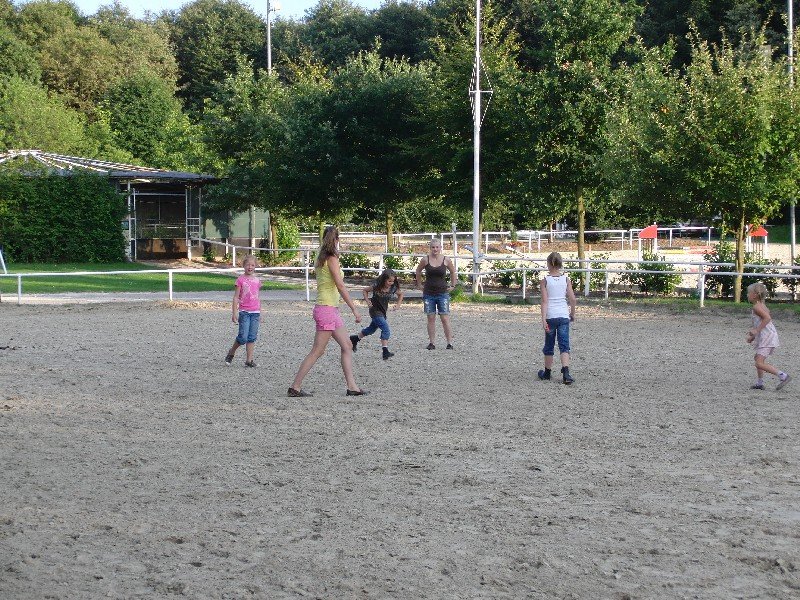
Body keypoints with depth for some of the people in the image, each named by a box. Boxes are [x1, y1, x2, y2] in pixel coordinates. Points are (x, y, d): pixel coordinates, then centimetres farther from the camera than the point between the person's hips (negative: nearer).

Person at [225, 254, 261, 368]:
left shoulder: (257, 281, 10)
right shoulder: (241, 280, -3)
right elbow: (236, 297, -3)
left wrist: (260, 313, 17)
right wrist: (234, 313, -10)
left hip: (255, 312, 4)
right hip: (244, 312, -4)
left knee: (252, 337, 3)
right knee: (243, 337, -10)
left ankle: (249, 360, 7)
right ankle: (231, 353, 13)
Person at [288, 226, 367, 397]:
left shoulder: (321, 259, 13)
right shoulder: (332, 259, -13)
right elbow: (341, 286, -17)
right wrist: (354, 309, -16)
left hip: (332, 310, 9)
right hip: (327, 309, -9)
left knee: (347, 346, 10)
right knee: (317, 351, -5)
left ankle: (352, 386, 9)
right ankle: (295, 387, -2)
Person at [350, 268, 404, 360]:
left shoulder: (393, 288, -9)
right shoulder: (376, 286, -18)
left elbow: (401, 294, 11)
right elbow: (365, 290, -2)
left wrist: (398, 305, -2)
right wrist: (367, 301, -13)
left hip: (383, 312, 6)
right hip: (375, 311, -6)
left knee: (371, 329, 22)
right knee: (386, 330, -19)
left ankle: (355, 338, 43)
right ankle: (385, 352, -20)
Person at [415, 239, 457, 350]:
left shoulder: (446, 260, -3)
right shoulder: (425, 260, -3)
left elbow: (453, 272, 14)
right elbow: (418, 271, 16)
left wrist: (452, 286, 11)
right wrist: (419, 284, 14)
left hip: (443, 293, -1)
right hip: (428, 294, 1)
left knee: (445, 318, -5)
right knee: (431, 318, 3)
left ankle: (450, 343, -2)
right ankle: (431, 343, 9)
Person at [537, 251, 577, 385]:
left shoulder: (544, 280, -5)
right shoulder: (566, 279, 0)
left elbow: (545, 301, -12)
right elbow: (572, 299, -1)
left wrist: (544, 319, -14)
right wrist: (572, 313, 14)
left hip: (550, 316, -1)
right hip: (563, 316, 1)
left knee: (549, 346, 14)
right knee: (564, 346, 0)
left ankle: (547, 372, 26)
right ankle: (565, 372, -18)